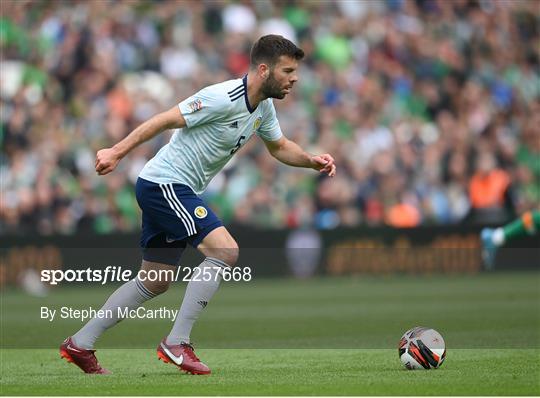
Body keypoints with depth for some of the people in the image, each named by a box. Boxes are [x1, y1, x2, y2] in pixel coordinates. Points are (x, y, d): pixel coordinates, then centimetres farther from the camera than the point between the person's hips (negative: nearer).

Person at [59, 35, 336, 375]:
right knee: (225, 250, -20)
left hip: (176, 192, 10)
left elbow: (279, 147, 23)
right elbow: (165, 120, -19)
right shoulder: (224, 98, -22)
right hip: (164, 184, -10)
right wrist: (116, 153, -21)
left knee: (155, 283, 14)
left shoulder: (264, 108, 7)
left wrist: (312, 161, 4)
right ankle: (177, 344, -16)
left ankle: (80, 344, 21)